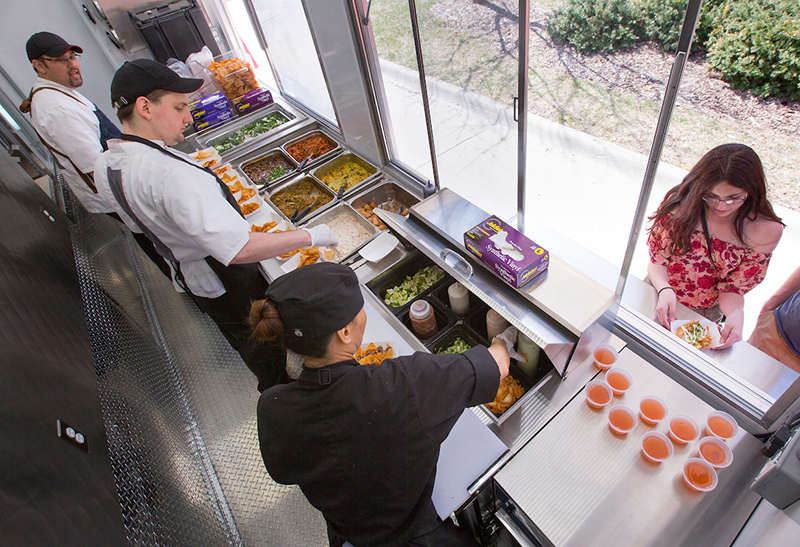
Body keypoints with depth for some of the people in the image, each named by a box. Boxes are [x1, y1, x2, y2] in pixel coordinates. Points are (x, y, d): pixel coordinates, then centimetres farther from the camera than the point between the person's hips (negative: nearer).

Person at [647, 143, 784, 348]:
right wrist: (665, 290, -30)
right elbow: (657, 260, -10)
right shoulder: (680, 203, -17)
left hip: (704, 315, 1)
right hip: (660, 296, 0)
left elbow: (733, 287, -8)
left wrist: (736, 314, -30)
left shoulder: (766, 231, -15)